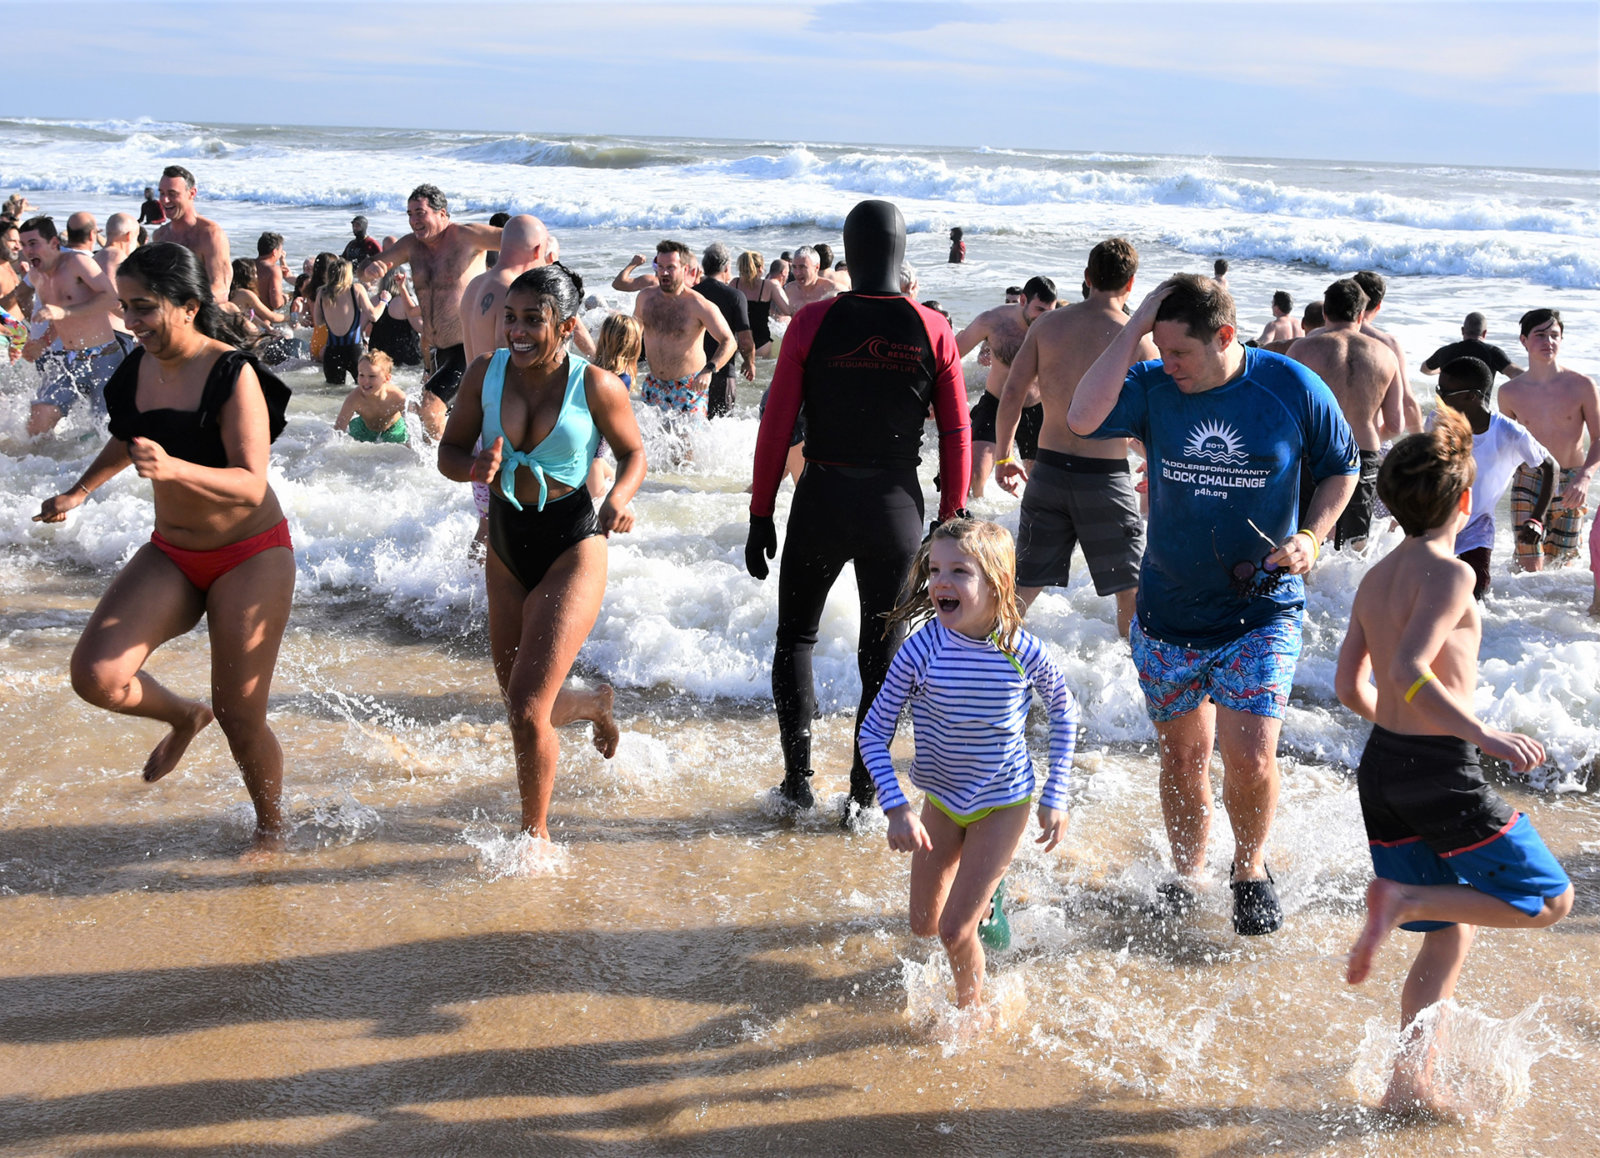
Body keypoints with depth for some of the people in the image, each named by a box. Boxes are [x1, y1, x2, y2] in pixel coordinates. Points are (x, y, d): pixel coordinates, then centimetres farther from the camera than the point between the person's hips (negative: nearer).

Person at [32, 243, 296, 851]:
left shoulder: (232, 374, -19)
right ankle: (183, 716, 20)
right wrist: (79, 492, 28)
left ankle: (272, 824, 27)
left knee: (240, 717, -2)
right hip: (169, 553, 6)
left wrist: (174, 468, -41)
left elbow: (251, 484, -26)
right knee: (94, 674, -13)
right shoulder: (137, 371, 0)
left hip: (250, 555, -6)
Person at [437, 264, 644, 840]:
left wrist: (618, 500, -20)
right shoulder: (486, 373, -5)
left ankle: (535, 832, 10)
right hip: (505, 549, 5)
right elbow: (450, 449, 4)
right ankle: (595, 704, 52)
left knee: (526, 709, -14)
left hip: (571, 552, -5)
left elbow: (633, 453, 1)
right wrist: (474, 468, -20)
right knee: (524, 710, 17)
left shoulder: (595, 386, -14)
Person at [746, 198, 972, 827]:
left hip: (821, 502, -1)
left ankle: (797, 778, 13)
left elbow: (776, 426, -6)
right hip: (897, 507, 1)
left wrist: (760, 515, 1)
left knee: (796, 634, 18)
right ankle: (862, 793, 15)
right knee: (882, 650, 13)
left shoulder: (813, 322, -8)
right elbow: (957, 435, -2)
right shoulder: (933, 331, -4)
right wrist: (952, 518, 8)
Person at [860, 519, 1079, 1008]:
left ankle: (971, 1005, 22)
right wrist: (896, 808, -21)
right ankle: (985, 891, 46)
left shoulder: (1024, 652, -22)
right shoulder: (920, 650, -22)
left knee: (955, 929, -8)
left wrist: (1056, 799, -2)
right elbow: (873, 733, -12)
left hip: (1004, 802, -2)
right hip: (941, 798, 3)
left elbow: (1064, 712, -1)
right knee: (924, 925, 14)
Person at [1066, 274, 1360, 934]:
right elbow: (1082, 420, -25)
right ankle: (1186, 875, 34)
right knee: (1183, 756, 12)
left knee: (1250, 758, -11)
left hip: (1262, 611, -2)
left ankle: (1249, 868, 18)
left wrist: (1313, 537, -10)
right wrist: (1135, 325, -22)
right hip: (1168, 611, 2)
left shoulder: (1292, 388, -8)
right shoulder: (1153, 387, -6)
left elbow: (1341, 467, 7)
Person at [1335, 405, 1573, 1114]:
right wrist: (1484, 735, -24)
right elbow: (1410, 672, -26)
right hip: (1443, 772, -8)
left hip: (1383, 765, 8)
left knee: (1449, 936, 17)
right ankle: (1405, 899, -8)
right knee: (1549, 900, 6)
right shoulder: (1450, 574, -14)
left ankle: (1410, 1087, 17)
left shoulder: (1375, 579, 10)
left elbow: (1351, 688, 13)